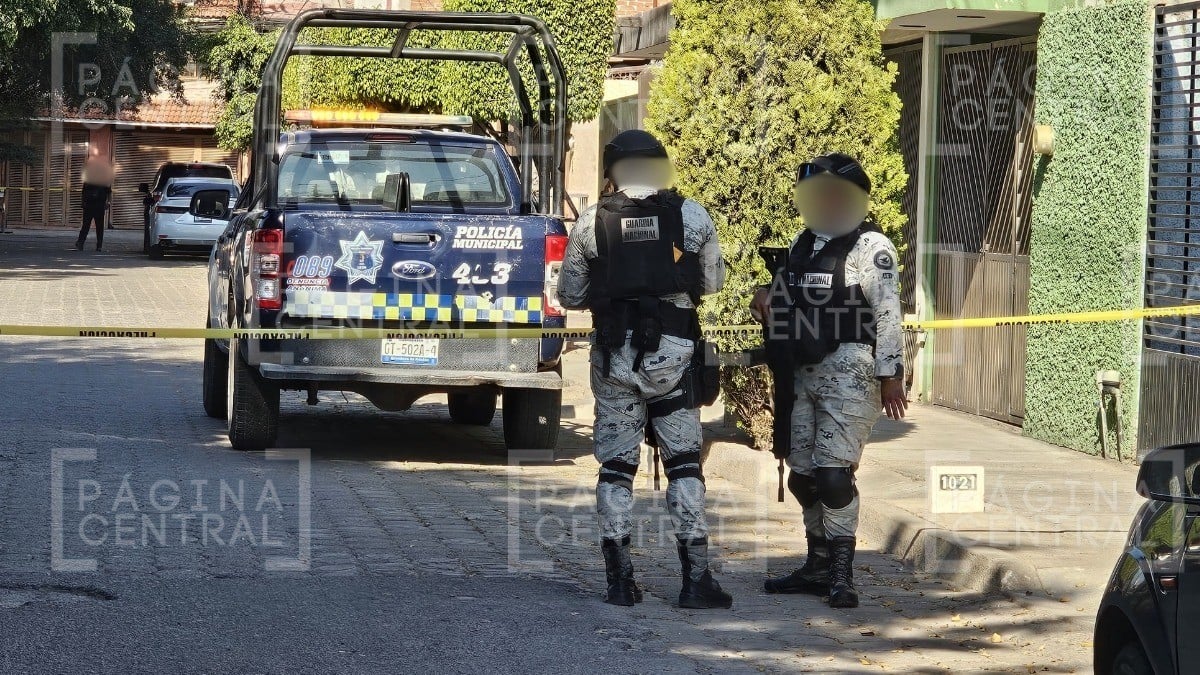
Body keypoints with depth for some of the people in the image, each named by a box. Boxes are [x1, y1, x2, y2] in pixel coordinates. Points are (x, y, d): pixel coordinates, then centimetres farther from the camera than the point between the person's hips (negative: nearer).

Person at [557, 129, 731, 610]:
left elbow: (570, 295, 6)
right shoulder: (691, 217, -1)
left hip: (613, 354, 1)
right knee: (684, 464, 6)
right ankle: (696, 578, 1)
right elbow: (713, 282, 8)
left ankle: (619, 580, 8)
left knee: (616, 466, 9)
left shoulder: (591, 223, 0)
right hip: (672, 354, -1)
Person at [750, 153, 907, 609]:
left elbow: (888, 315, -11)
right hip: (803, 373, 8)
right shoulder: (801, 245, 16)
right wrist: (766, 303, 4)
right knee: (803, 474, 9)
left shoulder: (870, 247, -6)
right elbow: (784, 301, 28)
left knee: (834, 472, -12)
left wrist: (891, 375, -15)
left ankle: (842, 575, -7)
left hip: (851, 372, -7)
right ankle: (819, 566, 21)